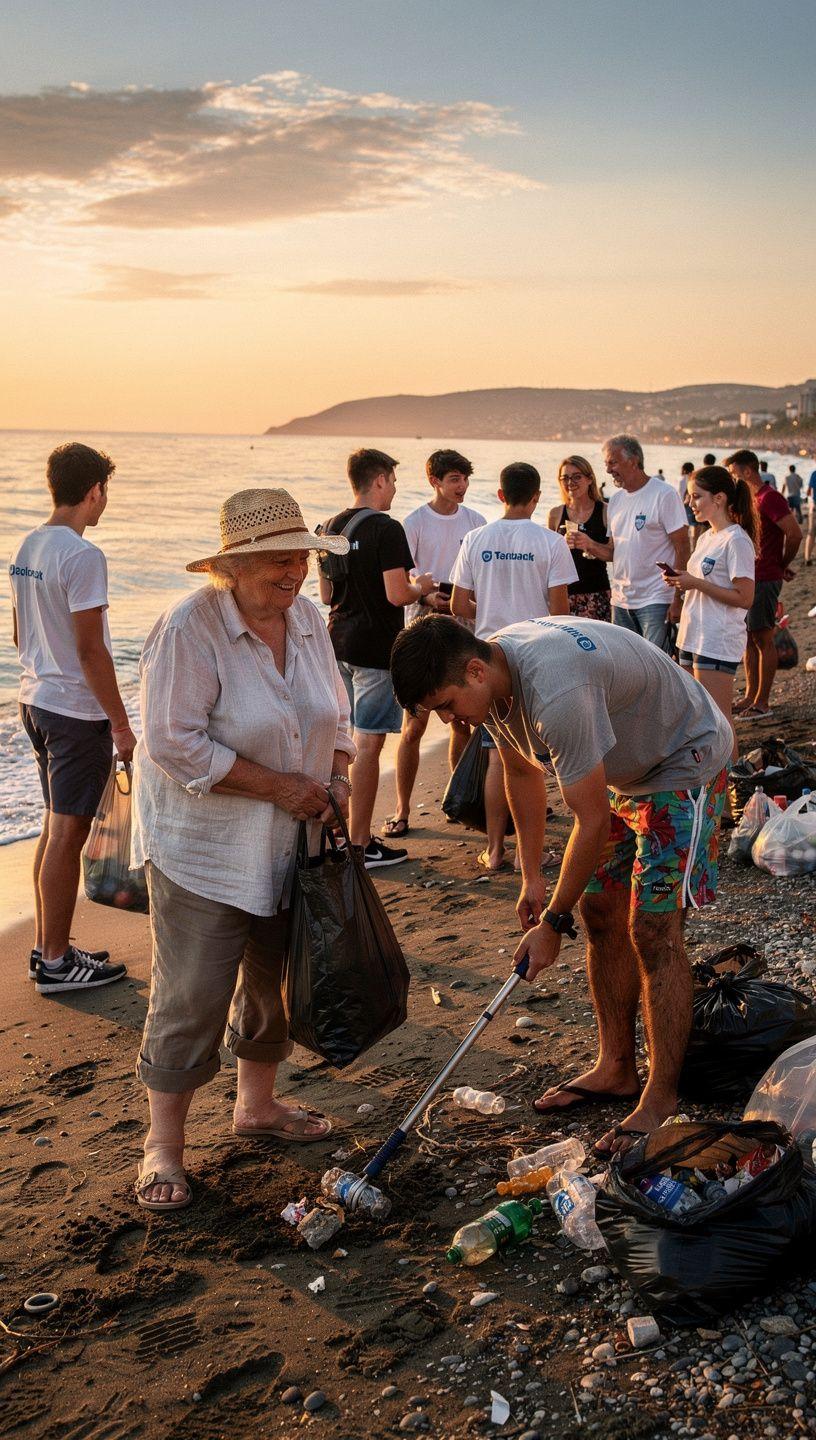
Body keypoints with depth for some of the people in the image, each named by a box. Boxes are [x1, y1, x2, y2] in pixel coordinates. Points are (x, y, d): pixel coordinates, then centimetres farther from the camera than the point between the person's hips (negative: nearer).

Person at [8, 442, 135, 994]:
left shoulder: (27, 548, 9)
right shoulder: (82, 556, -19)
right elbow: (90, 649, -20)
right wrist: (121, 724, -14)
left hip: (37, 701, 9)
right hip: (78, 711, -9)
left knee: (56, 827, 17)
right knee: (67, 834, 0)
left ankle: (48, 947, 27)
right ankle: (56, 962, 9)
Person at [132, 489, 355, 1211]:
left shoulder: (306, 618, 3)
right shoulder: (189, 629, -20)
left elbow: (333, 715, 16)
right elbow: (175, 745, -24)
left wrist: (337, 777, -3)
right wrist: (280, 785, -21)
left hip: (288, 847, 7)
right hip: (204, 848, -7)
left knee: (276, 980, 18)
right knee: (192, 995, -2)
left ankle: (258, 1103, 39)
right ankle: (164, 1145, 14)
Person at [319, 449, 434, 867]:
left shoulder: (332, 527, 9)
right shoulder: (386, 529, -15)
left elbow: (326, 595, 14)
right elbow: (397, 595, -20)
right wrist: (421, 587, 0)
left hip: (339, 643, 8)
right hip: (375, 648, -8)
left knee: (344, 740, 16)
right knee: (368, 744, -3)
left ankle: (346, 831, 24)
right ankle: (360, 844, 2)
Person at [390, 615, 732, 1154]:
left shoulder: (555, 691, -39)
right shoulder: (492, 681, -10)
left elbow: (591, 822, -31)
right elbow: (521, 772, 8)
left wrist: (553, 923, -20)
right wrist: (532, 878, 9)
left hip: (685, 764, -9)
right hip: (623, 769, 9)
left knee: (652, 928, -11)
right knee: (600, 912, 10)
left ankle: (662, 1102, 0)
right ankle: (616, 1068, 23)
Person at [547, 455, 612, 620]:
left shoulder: (605, 512, 2)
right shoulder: (555, 514, 9)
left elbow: (615, 554, -2)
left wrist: (590, 544, -17)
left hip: (596, 594, -2)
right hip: (563, 592, 2)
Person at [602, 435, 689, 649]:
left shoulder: (664, 495, -8)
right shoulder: (616, 499, 13)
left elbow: (682, 550, -10)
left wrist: (678, 599, -15)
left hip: (655, 600, -7)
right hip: (621, 601, 7)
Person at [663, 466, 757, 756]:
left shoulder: (736, 541, -13)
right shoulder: (707, 537, 15)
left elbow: (744, 598, -17)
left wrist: (696, 583, -18)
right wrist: (681, 581, 2)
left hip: (718, 642, -9)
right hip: (692, 638, 9)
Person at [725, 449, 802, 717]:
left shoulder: (769, 498, -14)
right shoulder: (749, 499, 16)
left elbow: (795, 535, -19)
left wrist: (782, 565, -6)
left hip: (764, 580, -9)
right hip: (746, 578, 9)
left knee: (763, 639, -4)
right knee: (748, 639, 12)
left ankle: (762, 703, 1)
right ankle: (750, 696, 20)